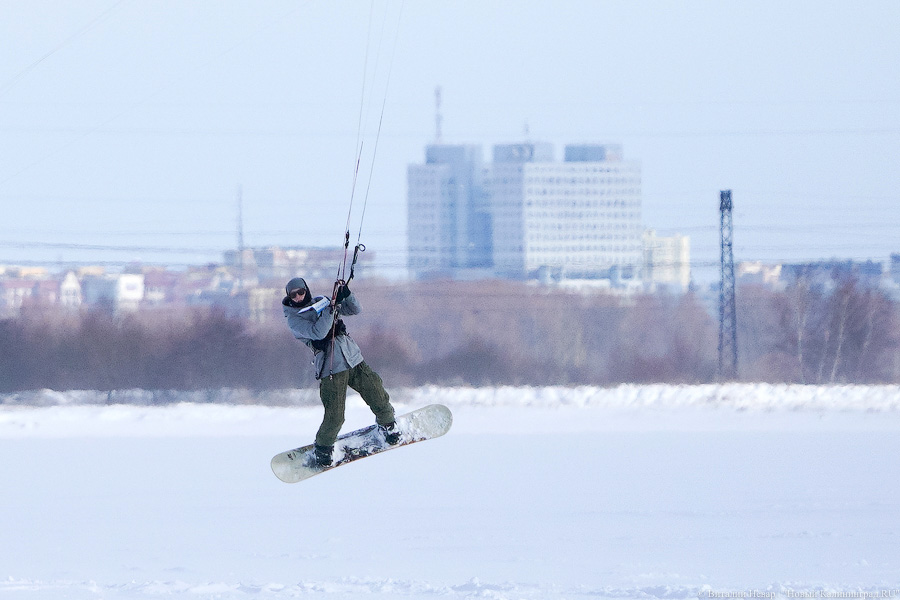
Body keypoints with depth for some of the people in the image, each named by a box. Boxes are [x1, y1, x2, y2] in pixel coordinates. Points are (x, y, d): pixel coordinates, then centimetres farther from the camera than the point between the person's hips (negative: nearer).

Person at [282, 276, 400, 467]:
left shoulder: (320, 301, 10)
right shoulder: (294, 319, -6)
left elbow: (355, 309, 9)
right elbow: (317, 332, -22)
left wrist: (346, 294, -10)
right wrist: (332, 305, -25)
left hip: (353, 359, 5)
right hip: (331, 369, -5)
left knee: (377, 394, 5)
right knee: (334, 417, -10)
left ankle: (387, 425, 35)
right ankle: (323, 448, 16)